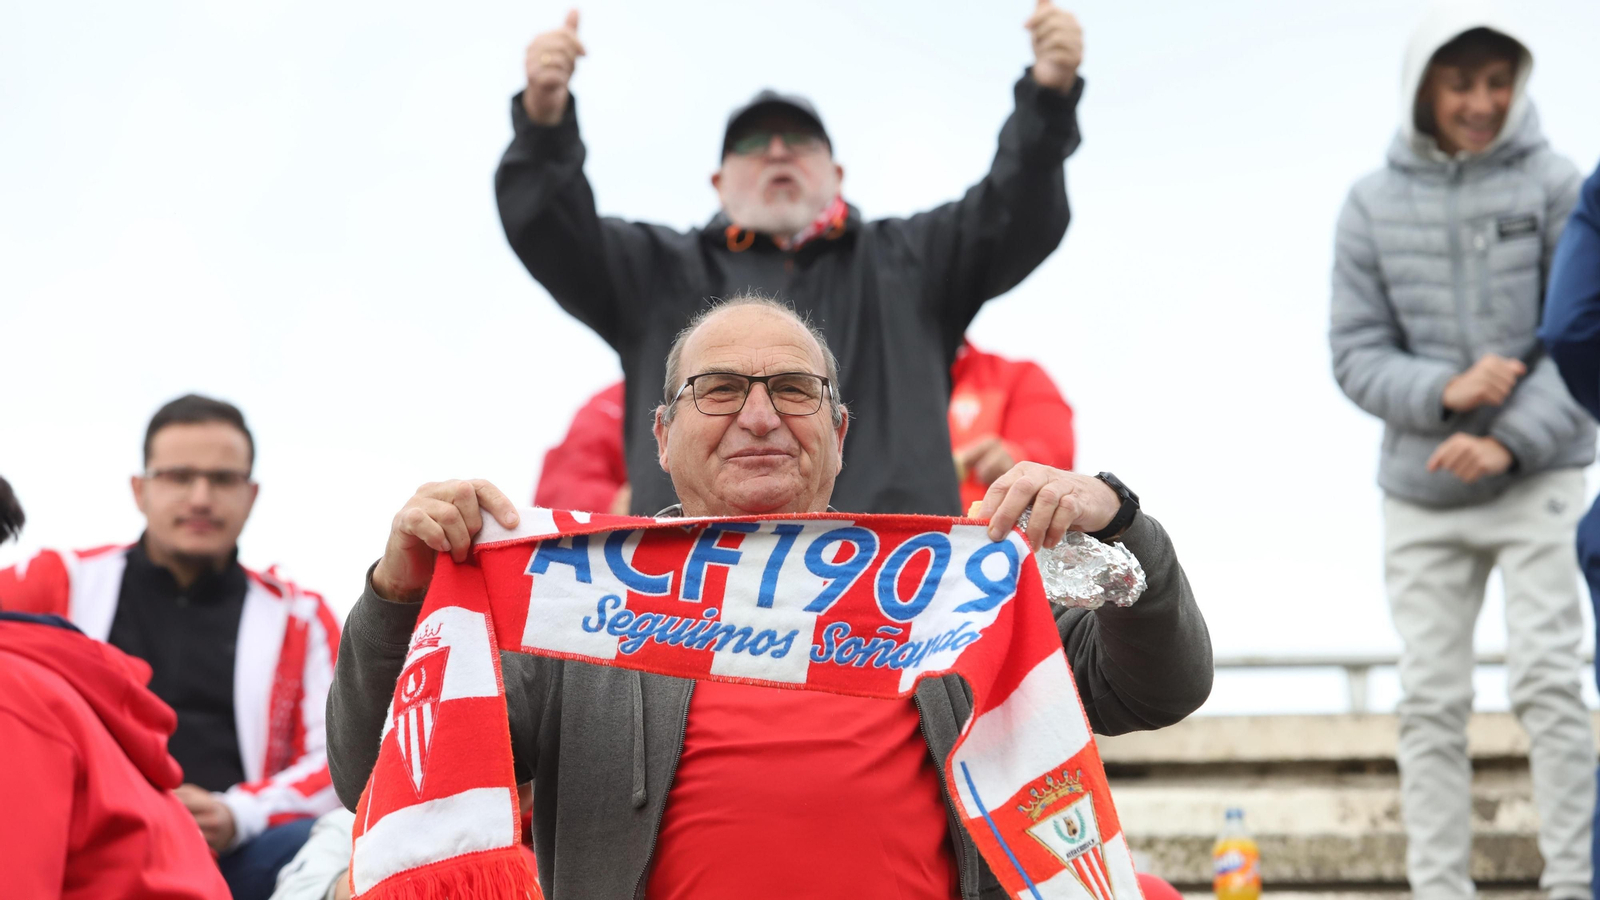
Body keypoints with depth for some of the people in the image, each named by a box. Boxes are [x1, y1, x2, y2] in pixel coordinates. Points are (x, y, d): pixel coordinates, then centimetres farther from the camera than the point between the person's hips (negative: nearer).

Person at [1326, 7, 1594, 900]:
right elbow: (1357, 355, 2)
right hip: (1422, 493, 2)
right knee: (1432, 702, 3)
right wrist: (1445, 391, -16)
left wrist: (1509, 441, -16)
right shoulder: (1373, 204, 2)